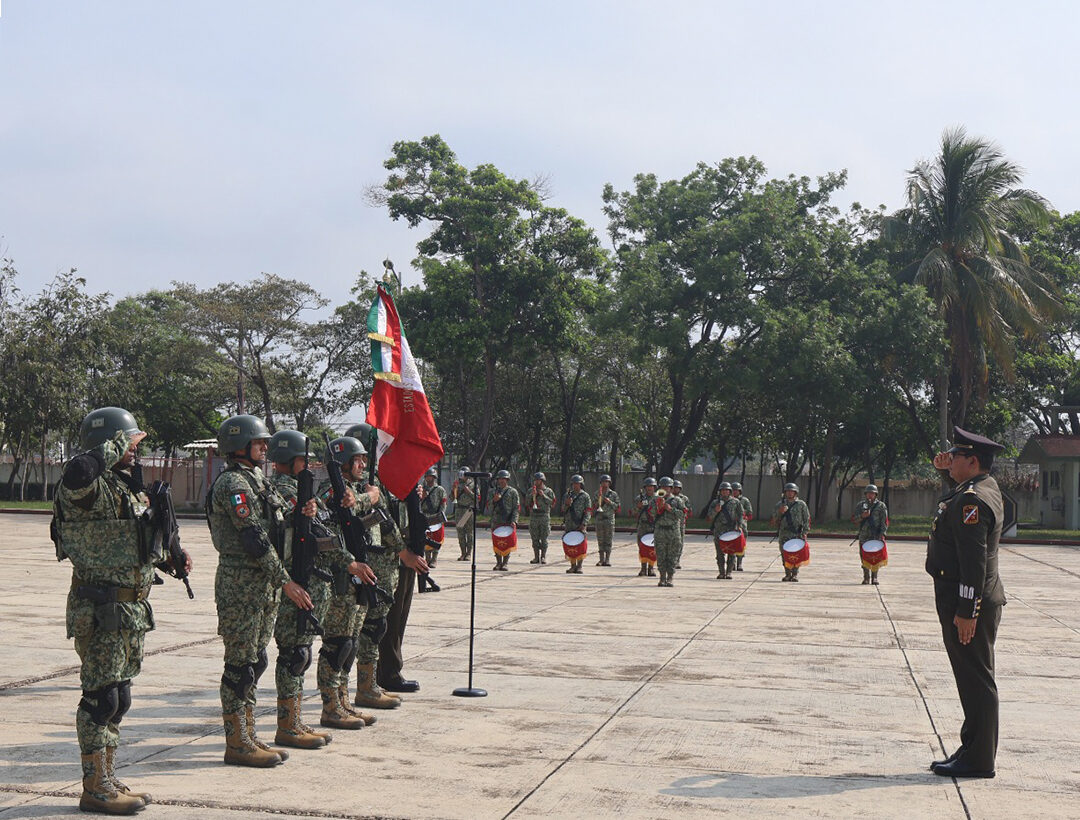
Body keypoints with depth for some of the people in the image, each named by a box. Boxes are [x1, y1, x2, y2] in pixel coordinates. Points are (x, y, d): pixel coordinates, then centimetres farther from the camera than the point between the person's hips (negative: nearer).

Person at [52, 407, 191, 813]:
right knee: (101, 697, -4)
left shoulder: (128, 488, 16)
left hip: (132, 609, 10)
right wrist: (115, 446, -26)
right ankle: (95, 790, 5)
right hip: (101, 610, -10)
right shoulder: (92, 490, -15)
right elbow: (77, 473, -41)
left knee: (117, 699, 15)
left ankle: (108, 781, 25)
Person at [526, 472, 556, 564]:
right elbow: (526, 502, 5)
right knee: (535, 538, 3)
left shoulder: (548, 491, 4)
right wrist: (532, 495, -9)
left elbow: (552, 502, -4)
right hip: (533, 516, 3)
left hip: (545, 516, -3)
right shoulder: (530, 490, 12)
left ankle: (543, 557, 1)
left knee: (544, 538, -3)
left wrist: (543, 495, -12)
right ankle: (536, 557, 8)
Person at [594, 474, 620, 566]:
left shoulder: (613, 494, 6)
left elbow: (617, 506, 3)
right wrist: (599, 498, -7)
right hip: (599, 518, 2)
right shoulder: (597, 494, 12)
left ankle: (607, 559, 1)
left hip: (609, 519, -2)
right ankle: (601, 559, 6)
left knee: (608, 540, -2)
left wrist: (610, 502, -11)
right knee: (600, 540, 2)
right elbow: (595, 506, 7)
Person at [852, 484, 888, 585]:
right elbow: (854, 519, 8)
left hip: (876, 536, -2)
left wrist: (882, 534, -12)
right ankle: (866, 578, 11)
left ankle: (874, 577, 6)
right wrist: (862, 516, -12)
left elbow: (884, 522, 0)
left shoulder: (881, 506, 5)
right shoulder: (861, 505, 13)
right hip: (864, 536, 2)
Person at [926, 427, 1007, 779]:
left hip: (967, 604, -11)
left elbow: (974, 561, -25)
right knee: (974, 680, 14)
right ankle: (974, 752, 22)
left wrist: (966, 612, -25)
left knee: (976, 680, -5)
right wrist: (947, 469, 20)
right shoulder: (986, 485, 11)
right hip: (974, 601, 11)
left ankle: (978, 760, 0)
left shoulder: (972, 501, -20)